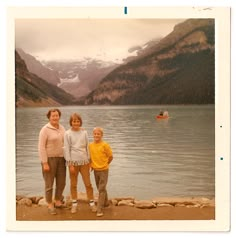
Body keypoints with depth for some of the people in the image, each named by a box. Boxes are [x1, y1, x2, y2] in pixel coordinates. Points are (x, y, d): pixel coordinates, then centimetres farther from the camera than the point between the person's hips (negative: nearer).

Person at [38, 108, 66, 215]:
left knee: (61, 182, 12)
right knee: (49, 183, 4)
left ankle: (58, 202, 30)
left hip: (60, 159, 6)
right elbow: (41, 147, -14)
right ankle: (50, 205, 17)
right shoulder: (45, 129, -12)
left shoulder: (62, 128, 7)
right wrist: (45, 163, -17)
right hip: (49, 159, -6)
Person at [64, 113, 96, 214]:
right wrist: (70, 164, -10)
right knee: (73, 184, 8)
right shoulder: (67, 134, -4)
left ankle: (92, 203, 17)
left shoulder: (84, 132, 4)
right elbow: (67, 149, -6)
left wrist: (89, 160, 8)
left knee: (88, 184, 5)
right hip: (73, 162, -2)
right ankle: (74, 204, 22)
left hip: (84, 161, 2)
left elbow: (87, 147, 8)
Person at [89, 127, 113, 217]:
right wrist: (92, 164, 3)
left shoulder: (105, 145, -14)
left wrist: (104, 164, 3)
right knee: (100, 188, 18)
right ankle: (105, 203, 39)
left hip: (104, 170, -5)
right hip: (95, 170, 5)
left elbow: (111, 157, -6)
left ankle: (99, 210, -5)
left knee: (102, 189, -6)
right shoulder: (90, 145, -1)